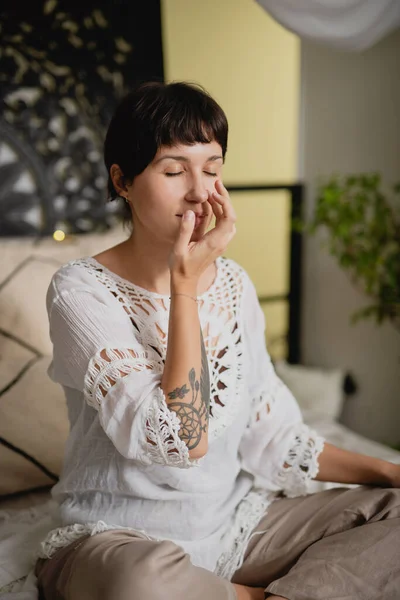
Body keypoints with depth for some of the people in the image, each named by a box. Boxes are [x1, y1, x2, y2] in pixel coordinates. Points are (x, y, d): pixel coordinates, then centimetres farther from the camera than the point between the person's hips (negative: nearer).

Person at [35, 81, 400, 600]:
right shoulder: (82, 290, -15)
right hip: (121, 533, -4)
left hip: (237, 517, 5)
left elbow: (269, 432, 5)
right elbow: (182, 439, -24)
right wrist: (185, 282, -23)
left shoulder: (234, 283, 2)